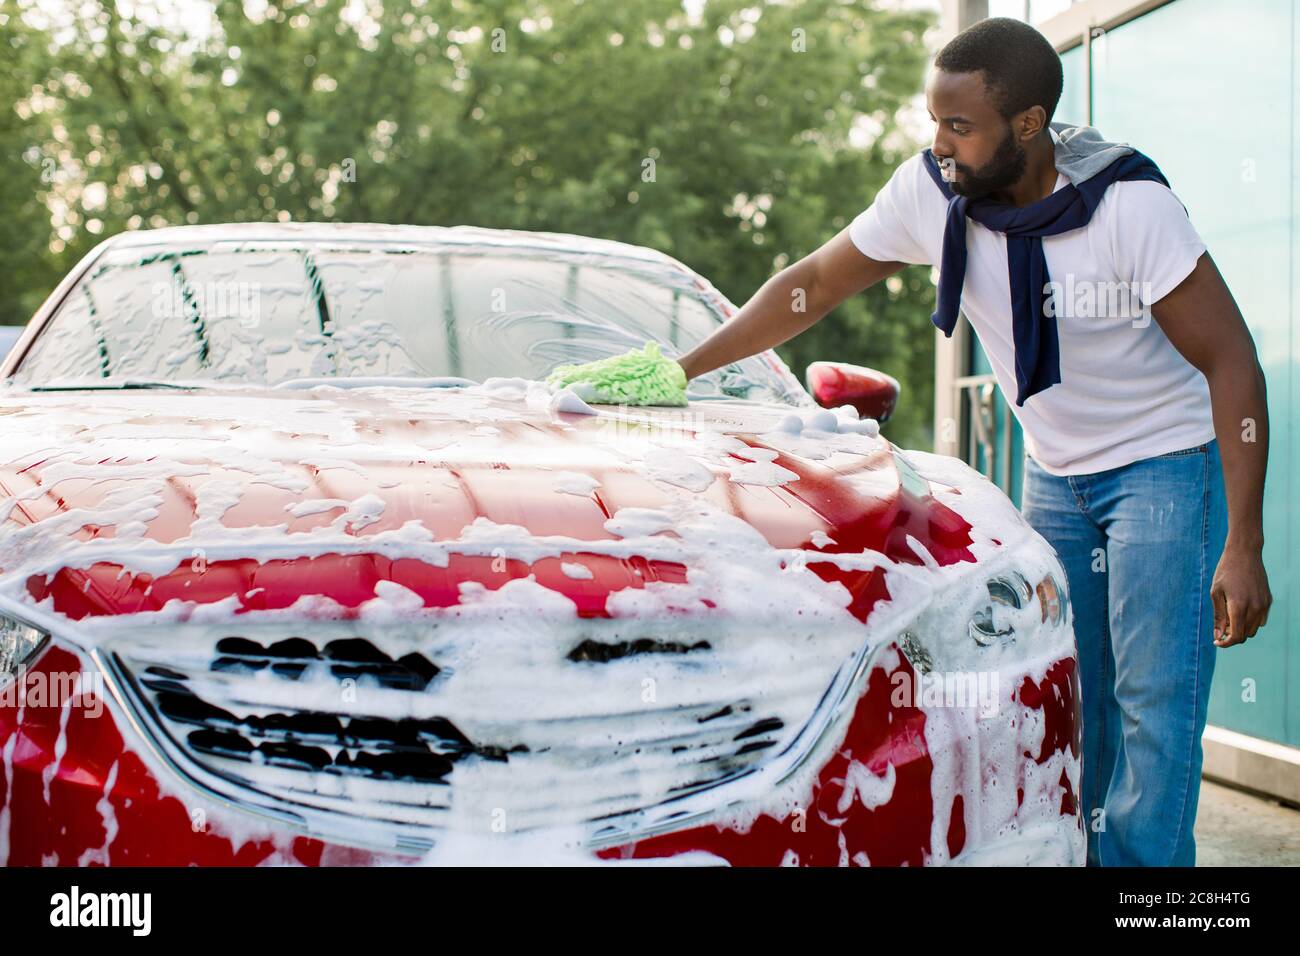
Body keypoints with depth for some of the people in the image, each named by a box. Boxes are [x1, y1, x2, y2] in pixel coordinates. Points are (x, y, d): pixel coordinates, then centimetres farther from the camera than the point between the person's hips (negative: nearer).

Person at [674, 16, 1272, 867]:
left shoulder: (1128, 204, -25)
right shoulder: (931, 192, -10)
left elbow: (1232, 365, -21)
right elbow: (815, 284, 4)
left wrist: (1244, 548, -24)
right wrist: (679, 371, 1)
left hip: (1167, 461, -5)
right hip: (1055, 471, 5)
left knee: (1153, 702, -13)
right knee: (1069, 703, 4)